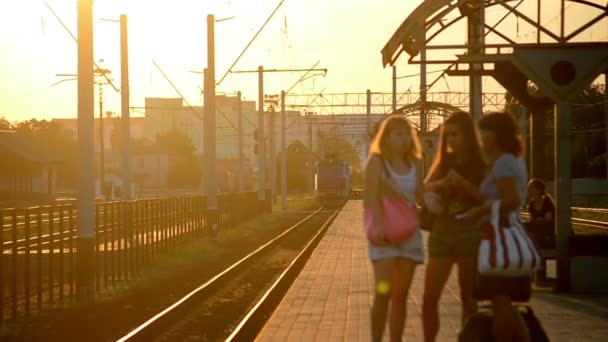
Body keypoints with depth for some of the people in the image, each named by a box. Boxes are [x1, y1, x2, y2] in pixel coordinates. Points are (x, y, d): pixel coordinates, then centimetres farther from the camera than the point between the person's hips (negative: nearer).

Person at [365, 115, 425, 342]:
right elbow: (373, 196, -13)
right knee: (383, 292, -14)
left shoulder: (414, 164, 11)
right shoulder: (377, 161, -3)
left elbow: (420, 196, 12)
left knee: (401, 295, 7)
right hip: (385, 233, -5)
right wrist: (379, 225, -28)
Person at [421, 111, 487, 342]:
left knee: (468, 298, 2)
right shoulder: (443, 163, 12)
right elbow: (424, 189, 5)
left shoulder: (481, 165, 0)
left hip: (469, 234, -4)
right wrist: (441, 184, -14)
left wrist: (464, 184, -20)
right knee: (429, 297, -2)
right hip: (441, 233, 4)